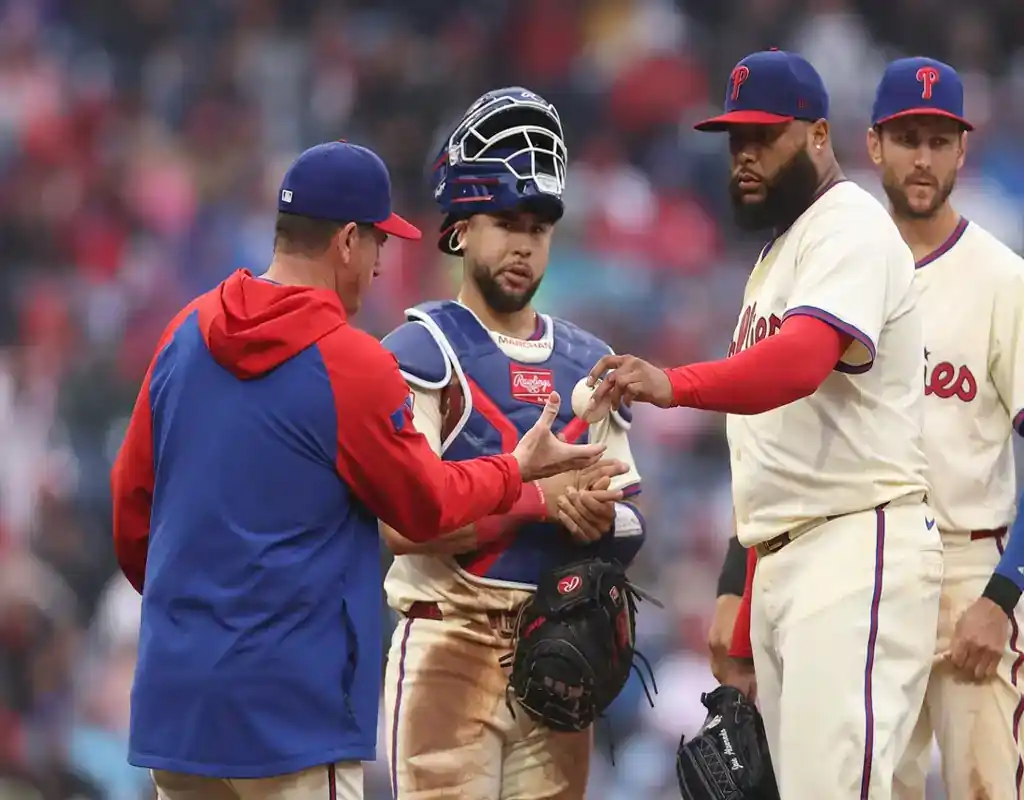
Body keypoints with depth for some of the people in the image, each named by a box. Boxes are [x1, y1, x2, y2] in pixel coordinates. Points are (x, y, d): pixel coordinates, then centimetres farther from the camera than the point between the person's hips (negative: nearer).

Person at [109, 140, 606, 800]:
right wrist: (518, 469, 16)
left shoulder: (185, 335, 6)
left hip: (171, 692, 7)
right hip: (290, 703, -7)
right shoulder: (353, 364, -12)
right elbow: (429, 506, -1)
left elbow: (132, 498, 13)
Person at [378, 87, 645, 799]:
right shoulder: (421, 352, -3)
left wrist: (600, 519, -11)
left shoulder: (588, 364, 15)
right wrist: (540, 497, -20)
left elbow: (631, 530, 12)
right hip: (450, 645, -6)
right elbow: (401, 520, -15)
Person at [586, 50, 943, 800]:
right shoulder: (777, 253, 24)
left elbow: (802, 360, -29)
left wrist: (675, 385, -45)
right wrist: (746, 632, 19)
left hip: (855, 552, -10)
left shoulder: (850, 228, -7)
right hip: (778, 563, 10)